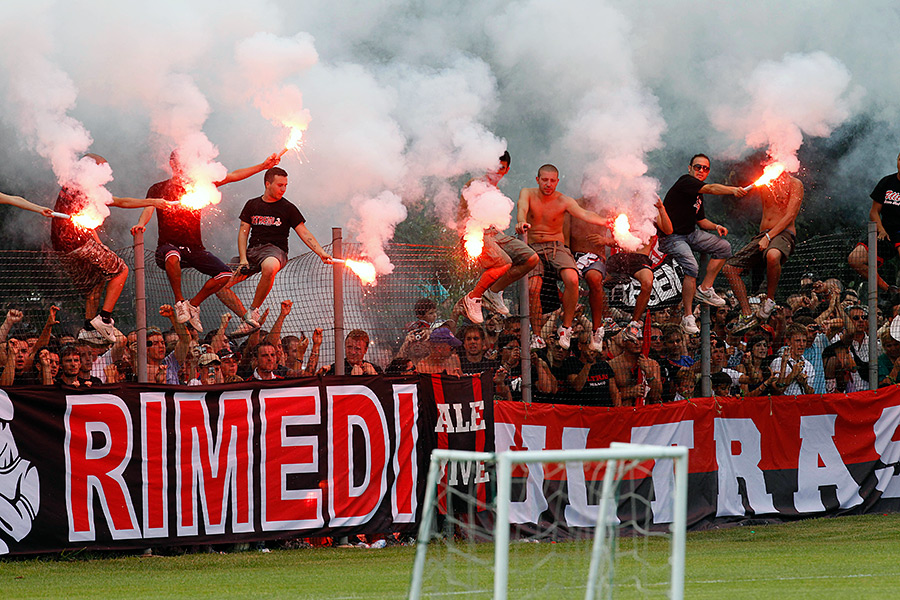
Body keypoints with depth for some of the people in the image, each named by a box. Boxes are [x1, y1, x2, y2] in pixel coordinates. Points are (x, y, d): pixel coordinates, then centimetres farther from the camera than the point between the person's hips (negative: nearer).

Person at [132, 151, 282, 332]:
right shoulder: (158, 189, 5)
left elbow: (232, 176, 10)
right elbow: (148, 210, -12)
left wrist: (263, 166, 5)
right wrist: (141, 224, -36)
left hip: (195, 248, 4)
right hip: (169, 246, -4)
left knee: (225, 274, -14)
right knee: (172, 256, -40)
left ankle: (193, 304, 4)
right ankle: (179, 302, -22)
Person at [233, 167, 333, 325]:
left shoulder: (288, 208, 7)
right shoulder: (252, 205, 13)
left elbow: (304, 233, 3)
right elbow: (243, 233, 9)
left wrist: (321, 252, -12)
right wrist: (243, 259, -5)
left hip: (275, 250, -3)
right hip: (252, 251, 3)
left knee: (269, 267, -41)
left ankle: (254, 310, -27)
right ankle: (242, 314, 4)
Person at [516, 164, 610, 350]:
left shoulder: (564, 201, -2)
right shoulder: (528, 194, 0)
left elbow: (584, 214, -18)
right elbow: (522, 208, -22)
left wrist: (606, 222, -39)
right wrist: (522, 222, -47)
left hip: (557, 249, 0)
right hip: (534, 249, 0)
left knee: (572, 279, -29)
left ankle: (566, 327, -12)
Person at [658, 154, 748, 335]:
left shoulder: (698, 194, 14)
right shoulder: (686, 182, -14)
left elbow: (701, 221, 23)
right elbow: (712, 189, -29)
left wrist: (715, 226, 3)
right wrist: (733, 190, -41)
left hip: (691, 234, 10)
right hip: (671, 237, -10)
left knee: (724, 248, 7)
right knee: (691, 267, -29)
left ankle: (705, 289, 9)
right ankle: (688, 317, -22)